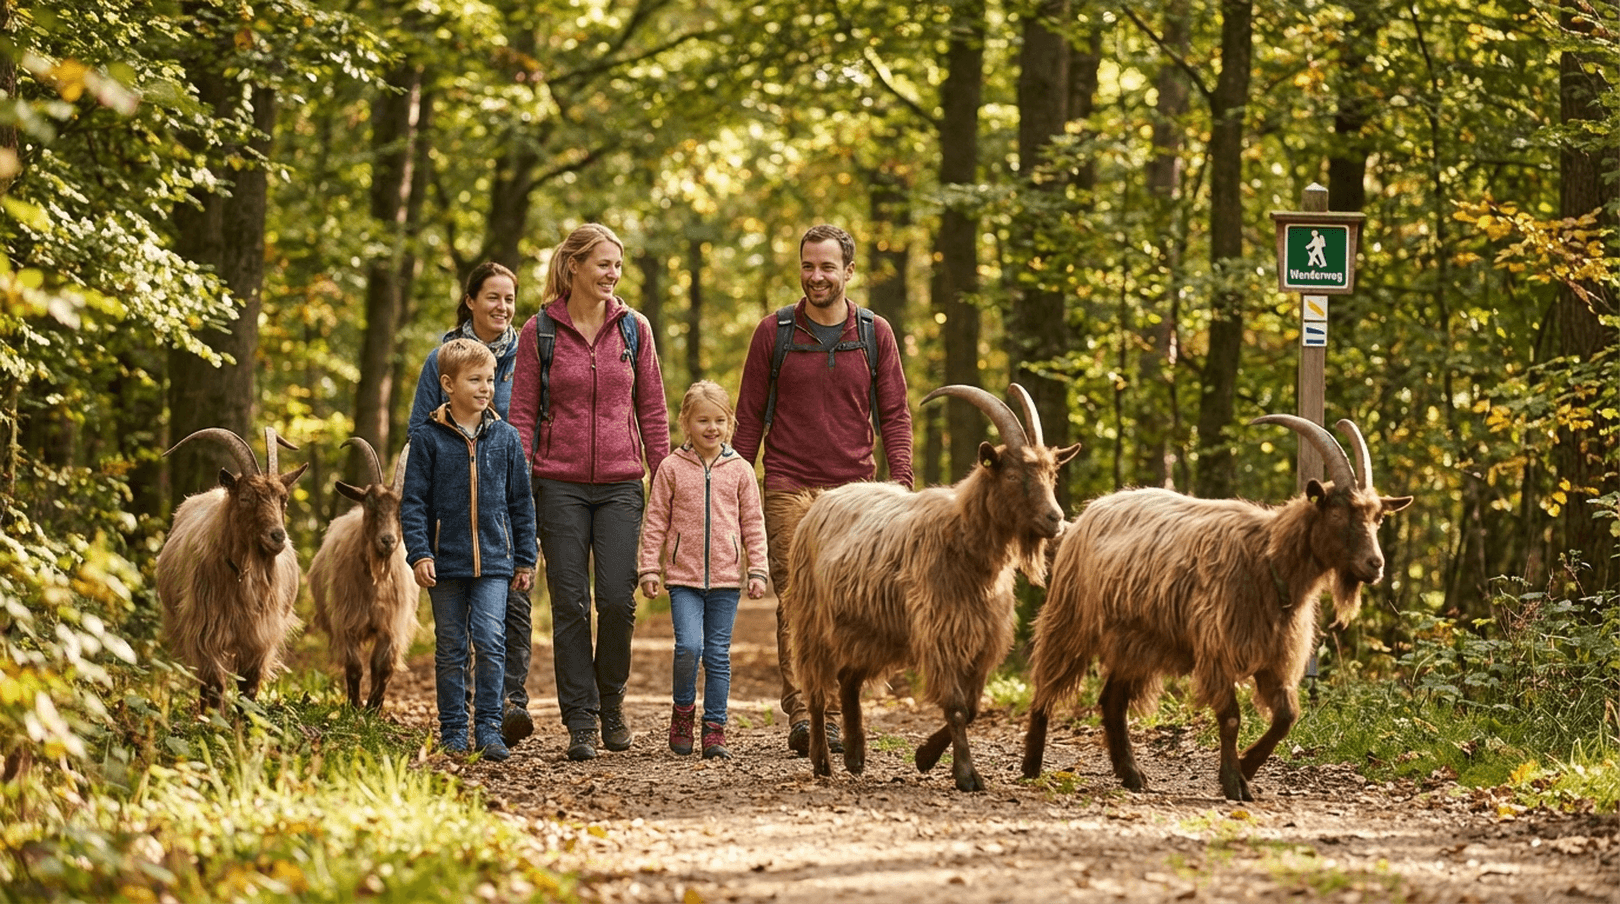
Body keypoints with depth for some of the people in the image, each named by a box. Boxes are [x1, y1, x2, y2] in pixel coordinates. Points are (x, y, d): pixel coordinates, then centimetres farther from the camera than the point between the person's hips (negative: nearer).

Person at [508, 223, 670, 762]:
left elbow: (652, 410, 10)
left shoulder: (633, 329, 6)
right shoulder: (540, 332, 1)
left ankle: (611, 700, 17)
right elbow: (522, 414, 2)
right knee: (570, 603, -1)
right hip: (560, 484, -1)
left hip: (620, 484, 1)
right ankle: (581, 722, 6)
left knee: (618, 599, -7)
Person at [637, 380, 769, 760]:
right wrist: (649, 568, 0)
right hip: (683, 576, -1)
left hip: (726, 577, 1)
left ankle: (715, 728, 12)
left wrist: (757, 571, 3)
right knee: (689, 646, -16)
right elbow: (655, 522, 5)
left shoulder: (740, 470, 6)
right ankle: (683, 711, 8)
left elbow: (753, 524, 9)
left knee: (718, 654, 4)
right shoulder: (672, 468, 2)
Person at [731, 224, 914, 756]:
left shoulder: (876, 334, 7)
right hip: (787, 487, -1)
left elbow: (894, 414, 8)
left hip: (851, 490, 1)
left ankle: (834, 717, 7)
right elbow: (749, 416, 9)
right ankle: (799, 715, -17)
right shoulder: (774, 332, 5)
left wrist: (901, 480, -4)